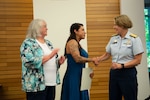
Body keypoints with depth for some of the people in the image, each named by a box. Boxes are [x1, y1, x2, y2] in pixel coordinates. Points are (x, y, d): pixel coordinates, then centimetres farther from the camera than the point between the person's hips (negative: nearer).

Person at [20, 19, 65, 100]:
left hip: (51, 82, 7)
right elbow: (31, 62, -21)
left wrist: (59, 61, 0)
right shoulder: (28, 43, -7)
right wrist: (50, 56, -20)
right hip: (37, 85, -7)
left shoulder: (48, 43, 15)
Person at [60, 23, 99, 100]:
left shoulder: (77, 43, 16)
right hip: (73, 77, -9)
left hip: (79, 77, 9)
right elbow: (78, 59, -23)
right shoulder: (72, 42, -11)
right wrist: (92, 60, -11)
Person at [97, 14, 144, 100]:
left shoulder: (134, 39, -8)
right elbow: (107, 55, 15)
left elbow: (137, 60, -11)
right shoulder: (113, 38, 7)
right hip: (114, 73, 5)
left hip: (128, 73, -5)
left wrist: (122, 65, -20)